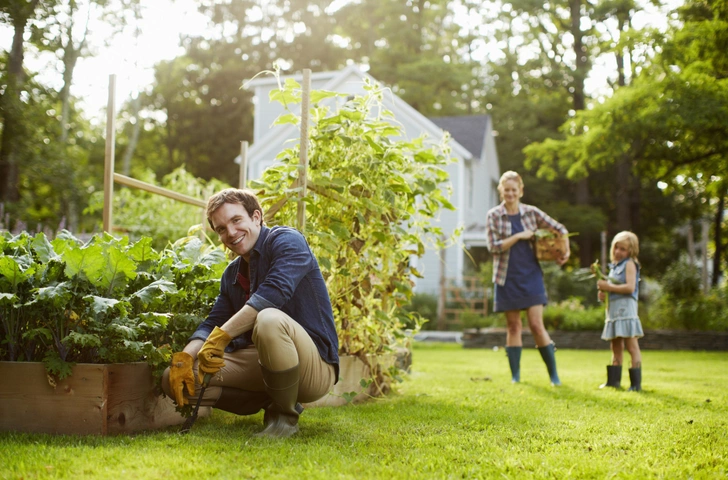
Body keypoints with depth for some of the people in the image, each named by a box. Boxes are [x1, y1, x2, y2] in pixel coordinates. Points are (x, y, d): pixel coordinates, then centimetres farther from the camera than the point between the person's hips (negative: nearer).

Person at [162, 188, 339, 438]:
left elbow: (276, 291, -27)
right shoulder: (232, 274, 16)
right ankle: (271, 403, 5)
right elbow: (213, 323, 7)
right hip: (259, 361, 8)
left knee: (269, 319, -40)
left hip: (315, 366, -7)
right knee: (175, 379, -5)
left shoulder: (287, 241, -8)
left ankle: (285, 415, -16)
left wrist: (221, 336, -30)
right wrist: (184, 357, -14)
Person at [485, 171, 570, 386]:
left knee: (536, 325, -5)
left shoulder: (532, 213, 3)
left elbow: (559, 229, 12)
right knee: (513, 326, 5)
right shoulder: (494, 216, -1)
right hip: (507, 278, 0)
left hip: (531, 276, 0)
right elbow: (493, 246, -10)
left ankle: (554, 374, 4)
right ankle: (515, 376, 11)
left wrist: (566, 251, 1)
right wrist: (519, 236, -14)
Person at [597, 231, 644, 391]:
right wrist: (603, 294, 8)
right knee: (616, 347, 12)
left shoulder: (629, 264, -5)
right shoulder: (614, 266, 20)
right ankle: (613, 380, 17)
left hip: (626, 310, -9)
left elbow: (630, 287, -18)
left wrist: (608, 287, -15)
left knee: (631, 345, -9)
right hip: (613, 310, 9)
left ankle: (636, 382, -10)